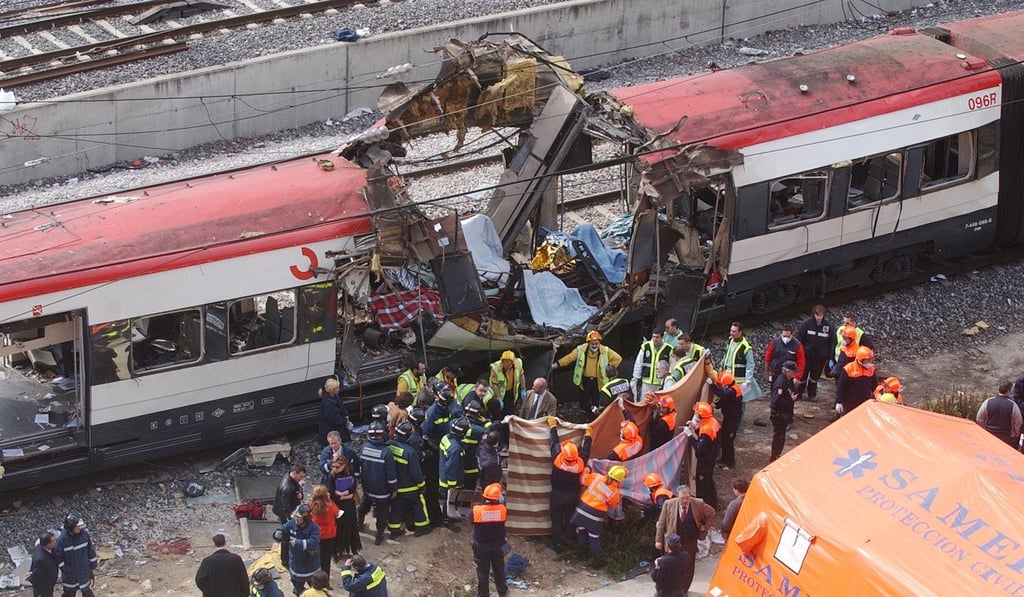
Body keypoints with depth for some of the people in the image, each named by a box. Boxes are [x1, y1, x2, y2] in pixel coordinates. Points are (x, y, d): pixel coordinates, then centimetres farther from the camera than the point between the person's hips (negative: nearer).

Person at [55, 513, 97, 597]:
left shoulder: (85, 534, -15)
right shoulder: (62, 540, -25)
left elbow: (91, 551, -3)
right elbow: (58, 558, -15)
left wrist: (93, 568, 3)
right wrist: (66, 570, -15)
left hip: (84, 572, 3)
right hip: (70, 576, -3)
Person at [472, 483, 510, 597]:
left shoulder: (476, 510, -23)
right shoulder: (502, 509, -20)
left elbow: (472, 521, -6)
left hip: (481, 546, -1)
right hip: (498, 545, 1)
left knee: (482, 571, 14)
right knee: (499, 569, 23)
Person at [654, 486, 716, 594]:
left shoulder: (698, 504, -12)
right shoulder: (669, 504, -12)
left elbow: (711, 513, 7)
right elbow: (661, 523, -2)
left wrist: (705, 527, 1)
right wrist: (658, 540, -2)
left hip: (690, 544, 1)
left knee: (688, 569, 10)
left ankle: (683, 591, 28)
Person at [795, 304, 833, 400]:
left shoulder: (828, 325, -6)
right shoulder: (807, 323, -12)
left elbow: (830, 343, 2)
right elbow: (799, 338, -6)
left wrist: (828, 357, 3)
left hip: (820, 356, 2)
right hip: (806, 354, -2)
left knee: (815, 376, 15)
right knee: (803, 374, 6)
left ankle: (812, 394, 30)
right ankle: (798, 393, 20)